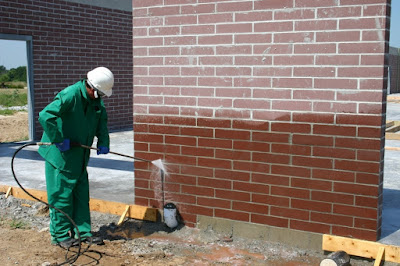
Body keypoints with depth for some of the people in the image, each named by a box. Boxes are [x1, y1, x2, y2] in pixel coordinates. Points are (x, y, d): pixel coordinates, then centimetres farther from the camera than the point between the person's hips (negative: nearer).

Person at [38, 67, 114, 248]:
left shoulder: (95, 100, 3)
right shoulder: (70, 95, -24)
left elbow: (101, 120, 15)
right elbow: (45, 116, -33)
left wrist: (103, 142, -1)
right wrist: (59, 140, -29)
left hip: (80, 154, 8)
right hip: (60, 154, -8)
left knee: (81, 194, 12)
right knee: (62, 194, 1)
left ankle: (82, 232, 22)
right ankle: (60, 235, 14)